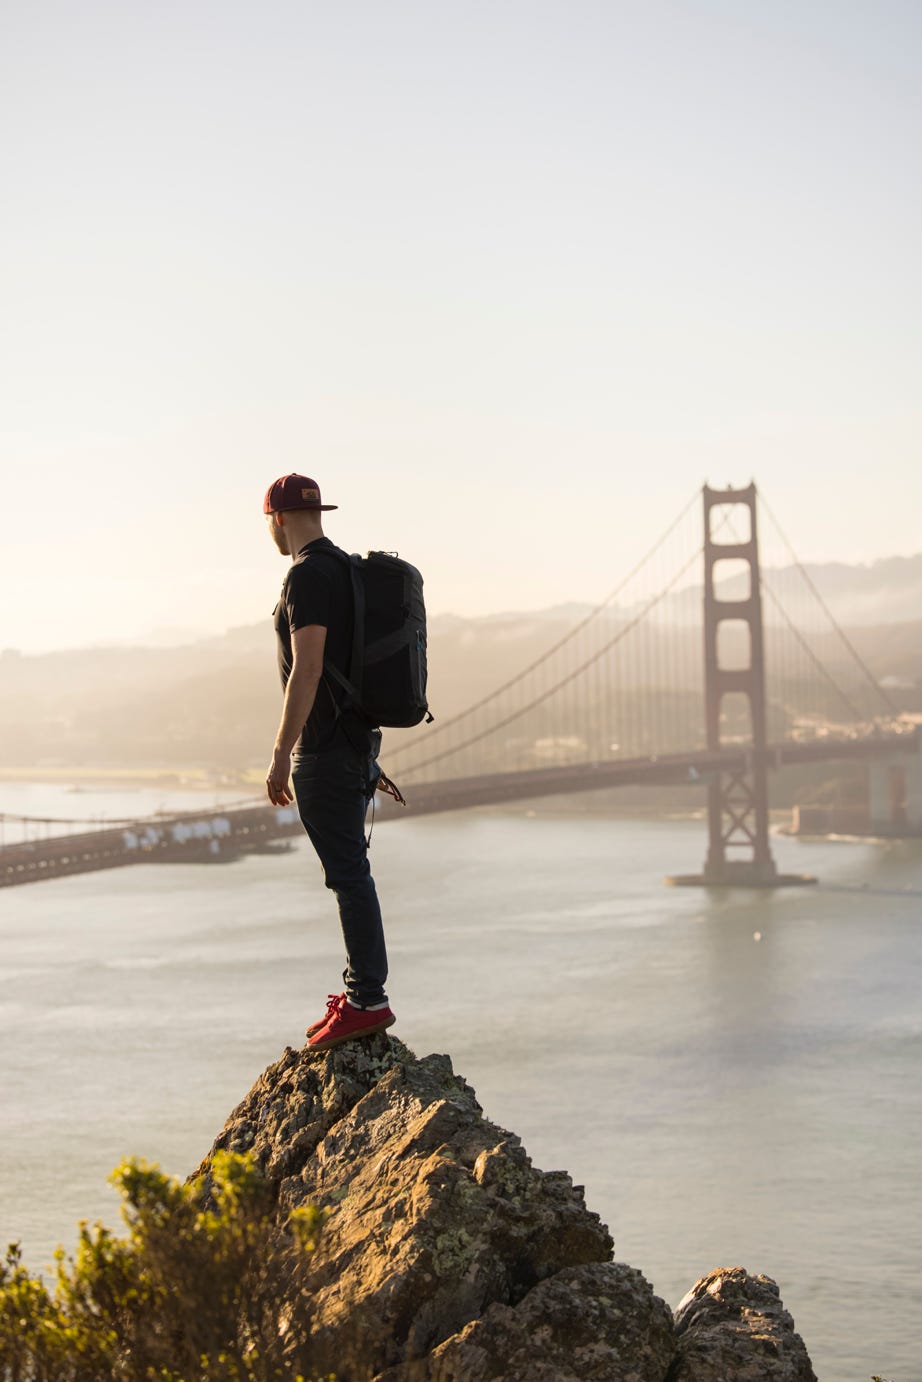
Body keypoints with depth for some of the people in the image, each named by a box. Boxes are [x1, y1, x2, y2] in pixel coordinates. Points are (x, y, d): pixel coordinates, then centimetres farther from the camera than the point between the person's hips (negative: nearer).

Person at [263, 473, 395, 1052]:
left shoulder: (308, 575, -15)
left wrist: (282, 756, -20)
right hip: (358, 739, 10)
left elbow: (307, 671, -22)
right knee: (350, 869, 14)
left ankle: (368, 1000, -5)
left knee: (348, 873, -7)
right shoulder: (347, 569, 15)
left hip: (326, 750, -10)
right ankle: (361, 989, 21)